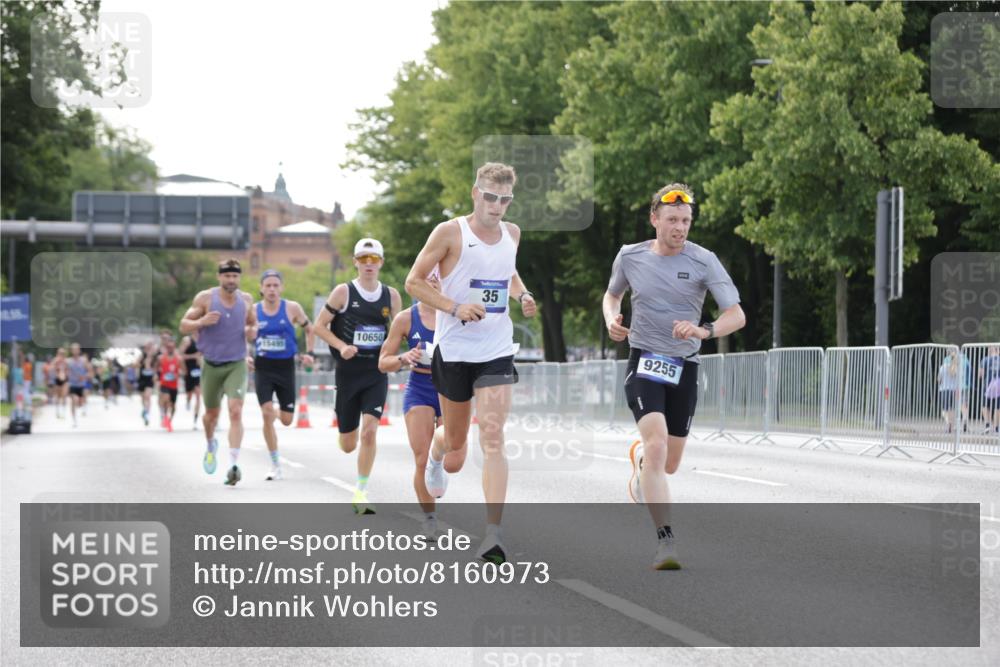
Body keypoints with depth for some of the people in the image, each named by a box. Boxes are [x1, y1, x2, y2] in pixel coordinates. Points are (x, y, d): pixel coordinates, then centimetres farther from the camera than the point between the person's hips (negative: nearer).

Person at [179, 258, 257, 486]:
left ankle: (234, 464, -23)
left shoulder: (246, 300, 1)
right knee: (212, 413, 15)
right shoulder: (205, 298, -7)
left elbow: (253, 323, 19)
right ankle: (210, 445, 48)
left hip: (237, 365, 0)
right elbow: (184, 326, -4)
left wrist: (252, 332, -4)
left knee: (236, 411, -18)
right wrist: (202, 321, -24)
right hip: (211, 365, 0)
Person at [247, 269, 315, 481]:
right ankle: (275, 465, -5)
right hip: (262, 368, -1)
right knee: (267, 414, -15)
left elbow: (310, 330, 11)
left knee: (287, 420, 2)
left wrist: (309, 353, -1)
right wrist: (246, 357, -4)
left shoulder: (292, 308, -4)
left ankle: (276, 413, 42)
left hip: (285, 367, 1)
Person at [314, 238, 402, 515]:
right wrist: (342, 346, -16)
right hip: (348, 374, -1)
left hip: (377, 374, 1)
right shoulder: (343, 292, -4)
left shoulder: (391, 296, 4)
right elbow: (319, 326, -1)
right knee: (348, 445, 6)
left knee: (369, 430, -17)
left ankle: (361, 493, -6)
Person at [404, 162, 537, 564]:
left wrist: (522, 295, 6)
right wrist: (454, 307, -18)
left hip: (497, 352, 2)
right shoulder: (450, 233, -8)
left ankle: (493, 533, -16)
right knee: (456, 439, 13)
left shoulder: (512, 233, 8)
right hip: (454, 349, -2)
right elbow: (414, 282, -5)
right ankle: (436, 456, 53)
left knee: (492, 439, -12)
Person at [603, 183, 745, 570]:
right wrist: (611, 320, -2)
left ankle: (639, 455, 49)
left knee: (668, 465, 10)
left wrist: (705, 330, -33)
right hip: (644, 362, -1)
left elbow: (737, 316, -12)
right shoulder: (630, 257, -1)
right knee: (657, 443, -25)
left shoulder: (703, 261, -7)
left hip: (685, 367, 1)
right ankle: (665, 541, -26)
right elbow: (612, 294, 21)